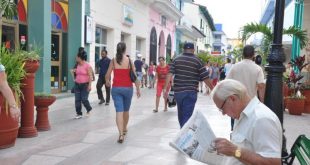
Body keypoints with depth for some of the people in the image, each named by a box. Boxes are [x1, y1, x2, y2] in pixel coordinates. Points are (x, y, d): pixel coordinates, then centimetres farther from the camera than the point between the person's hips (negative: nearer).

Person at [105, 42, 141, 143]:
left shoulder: (113, 61, -1)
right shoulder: (129, 60, -4)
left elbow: (107, 75, 2)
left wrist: (107, 82, 24)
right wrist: (138, 89, 1)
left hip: (116, 88, 0)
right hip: (128, 88, 0)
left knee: (119, 111, -3)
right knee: (126, 110, 18)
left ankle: (121, 134, -14)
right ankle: (124, 129, 38)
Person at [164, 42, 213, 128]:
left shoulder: (176, 59, 6)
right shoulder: (197, 61, -1)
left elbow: (170, 74, -5)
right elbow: (205, 78, -3)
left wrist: (165, 88, -6)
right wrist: (213, 89, 8)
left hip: (178, 91, 4)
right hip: (191, 92, -3)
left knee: (181, 113, 21)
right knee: (187, 115, -1)